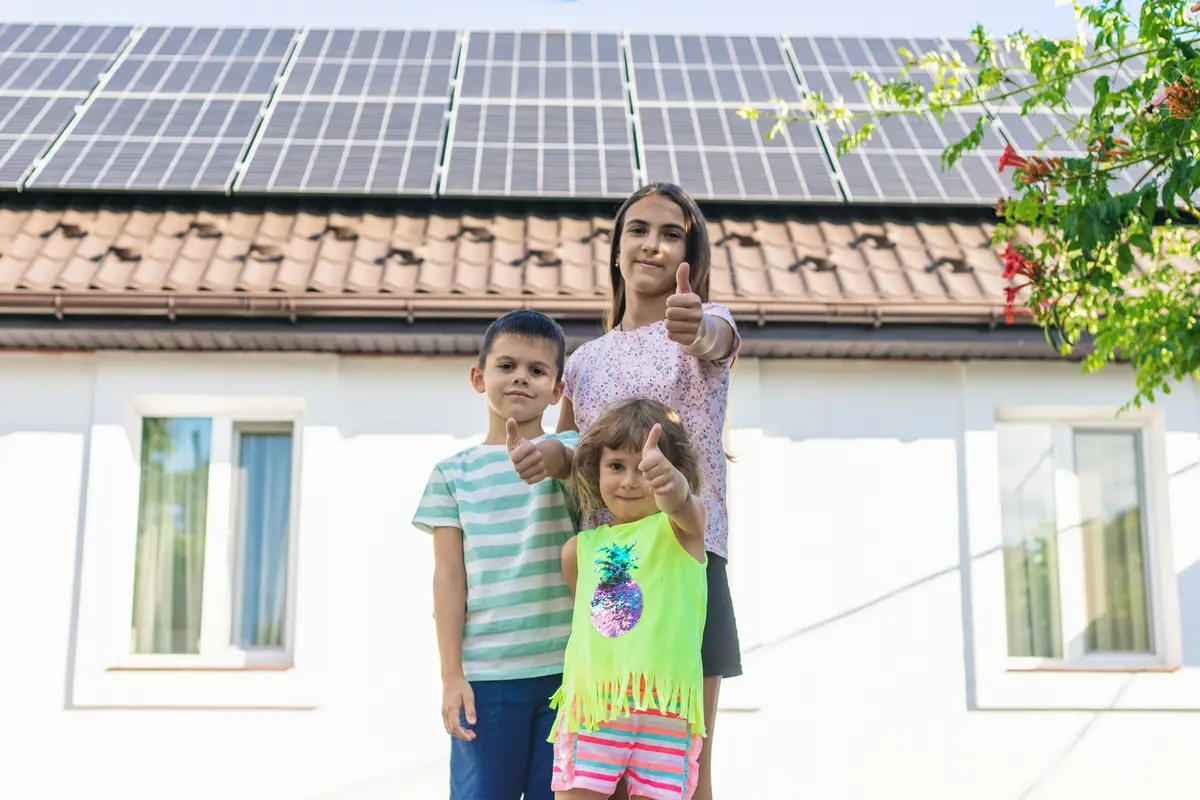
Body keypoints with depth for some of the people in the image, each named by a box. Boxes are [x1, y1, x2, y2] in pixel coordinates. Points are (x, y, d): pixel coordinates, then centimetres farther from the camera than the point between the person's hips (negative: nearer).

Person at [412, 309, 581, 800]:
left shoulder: (567, 450, 6)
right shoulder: (453, 474, 6)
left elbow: (577, 463, -20)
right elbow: (449, 576, 3)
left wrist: (550, 455, -44)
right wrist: (451, 676, -2)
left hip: (567, 664, 0)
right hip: (485, 671, 0)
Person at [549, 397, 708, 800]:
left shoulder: (681, 527, 0)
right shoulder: (580, 549, 11)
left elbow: (682, 504, -26)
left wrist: (672, 486, -46)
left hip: (665, 710, -3)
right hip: (589, 706, 3)